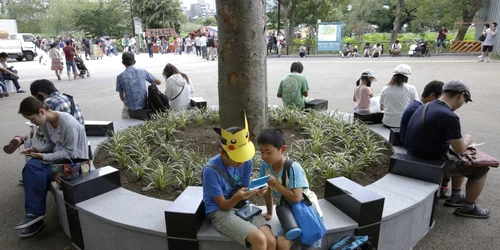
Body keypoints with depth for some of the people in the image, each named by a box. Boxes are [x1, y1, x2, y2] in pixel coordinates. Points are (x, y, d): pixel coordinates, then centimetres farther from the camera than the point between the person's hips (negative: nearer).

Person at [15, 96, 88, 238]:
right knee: (31, 166, -20)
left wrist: (44, 157, -22)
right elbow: (51, 144, 12)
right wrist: (39, 150, -8)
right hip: (59, 156, 7)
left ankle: (35, 214, -4)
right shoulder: (45, 123, 0)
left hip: (74, 161, -7)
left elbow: (70, 153, -22)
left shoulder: (68, 124, -25)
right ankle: (34, 214, -12)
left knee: (38, 173, -25)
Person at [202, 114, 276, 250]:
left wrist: (256, 191, -21)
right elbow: (223, 205, -14)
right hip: (220, 212, -5)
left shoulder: (247, 162, -6)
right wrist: (237, 197, -36)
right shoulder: (211, 170, -21)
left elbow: (245, 193, 2)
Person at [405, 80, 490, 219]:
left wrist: (461, 140, 13)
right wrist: (467, 139, 4)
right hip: (431, 161, -9)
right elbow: (460, 149, -16)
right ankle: (468, 207, 25)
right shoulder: (449, 116, -26)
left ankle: (455, 197, 38)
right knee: (481, 168, 10)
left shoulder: (426, 106, 3)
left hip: (417, 154, 9)